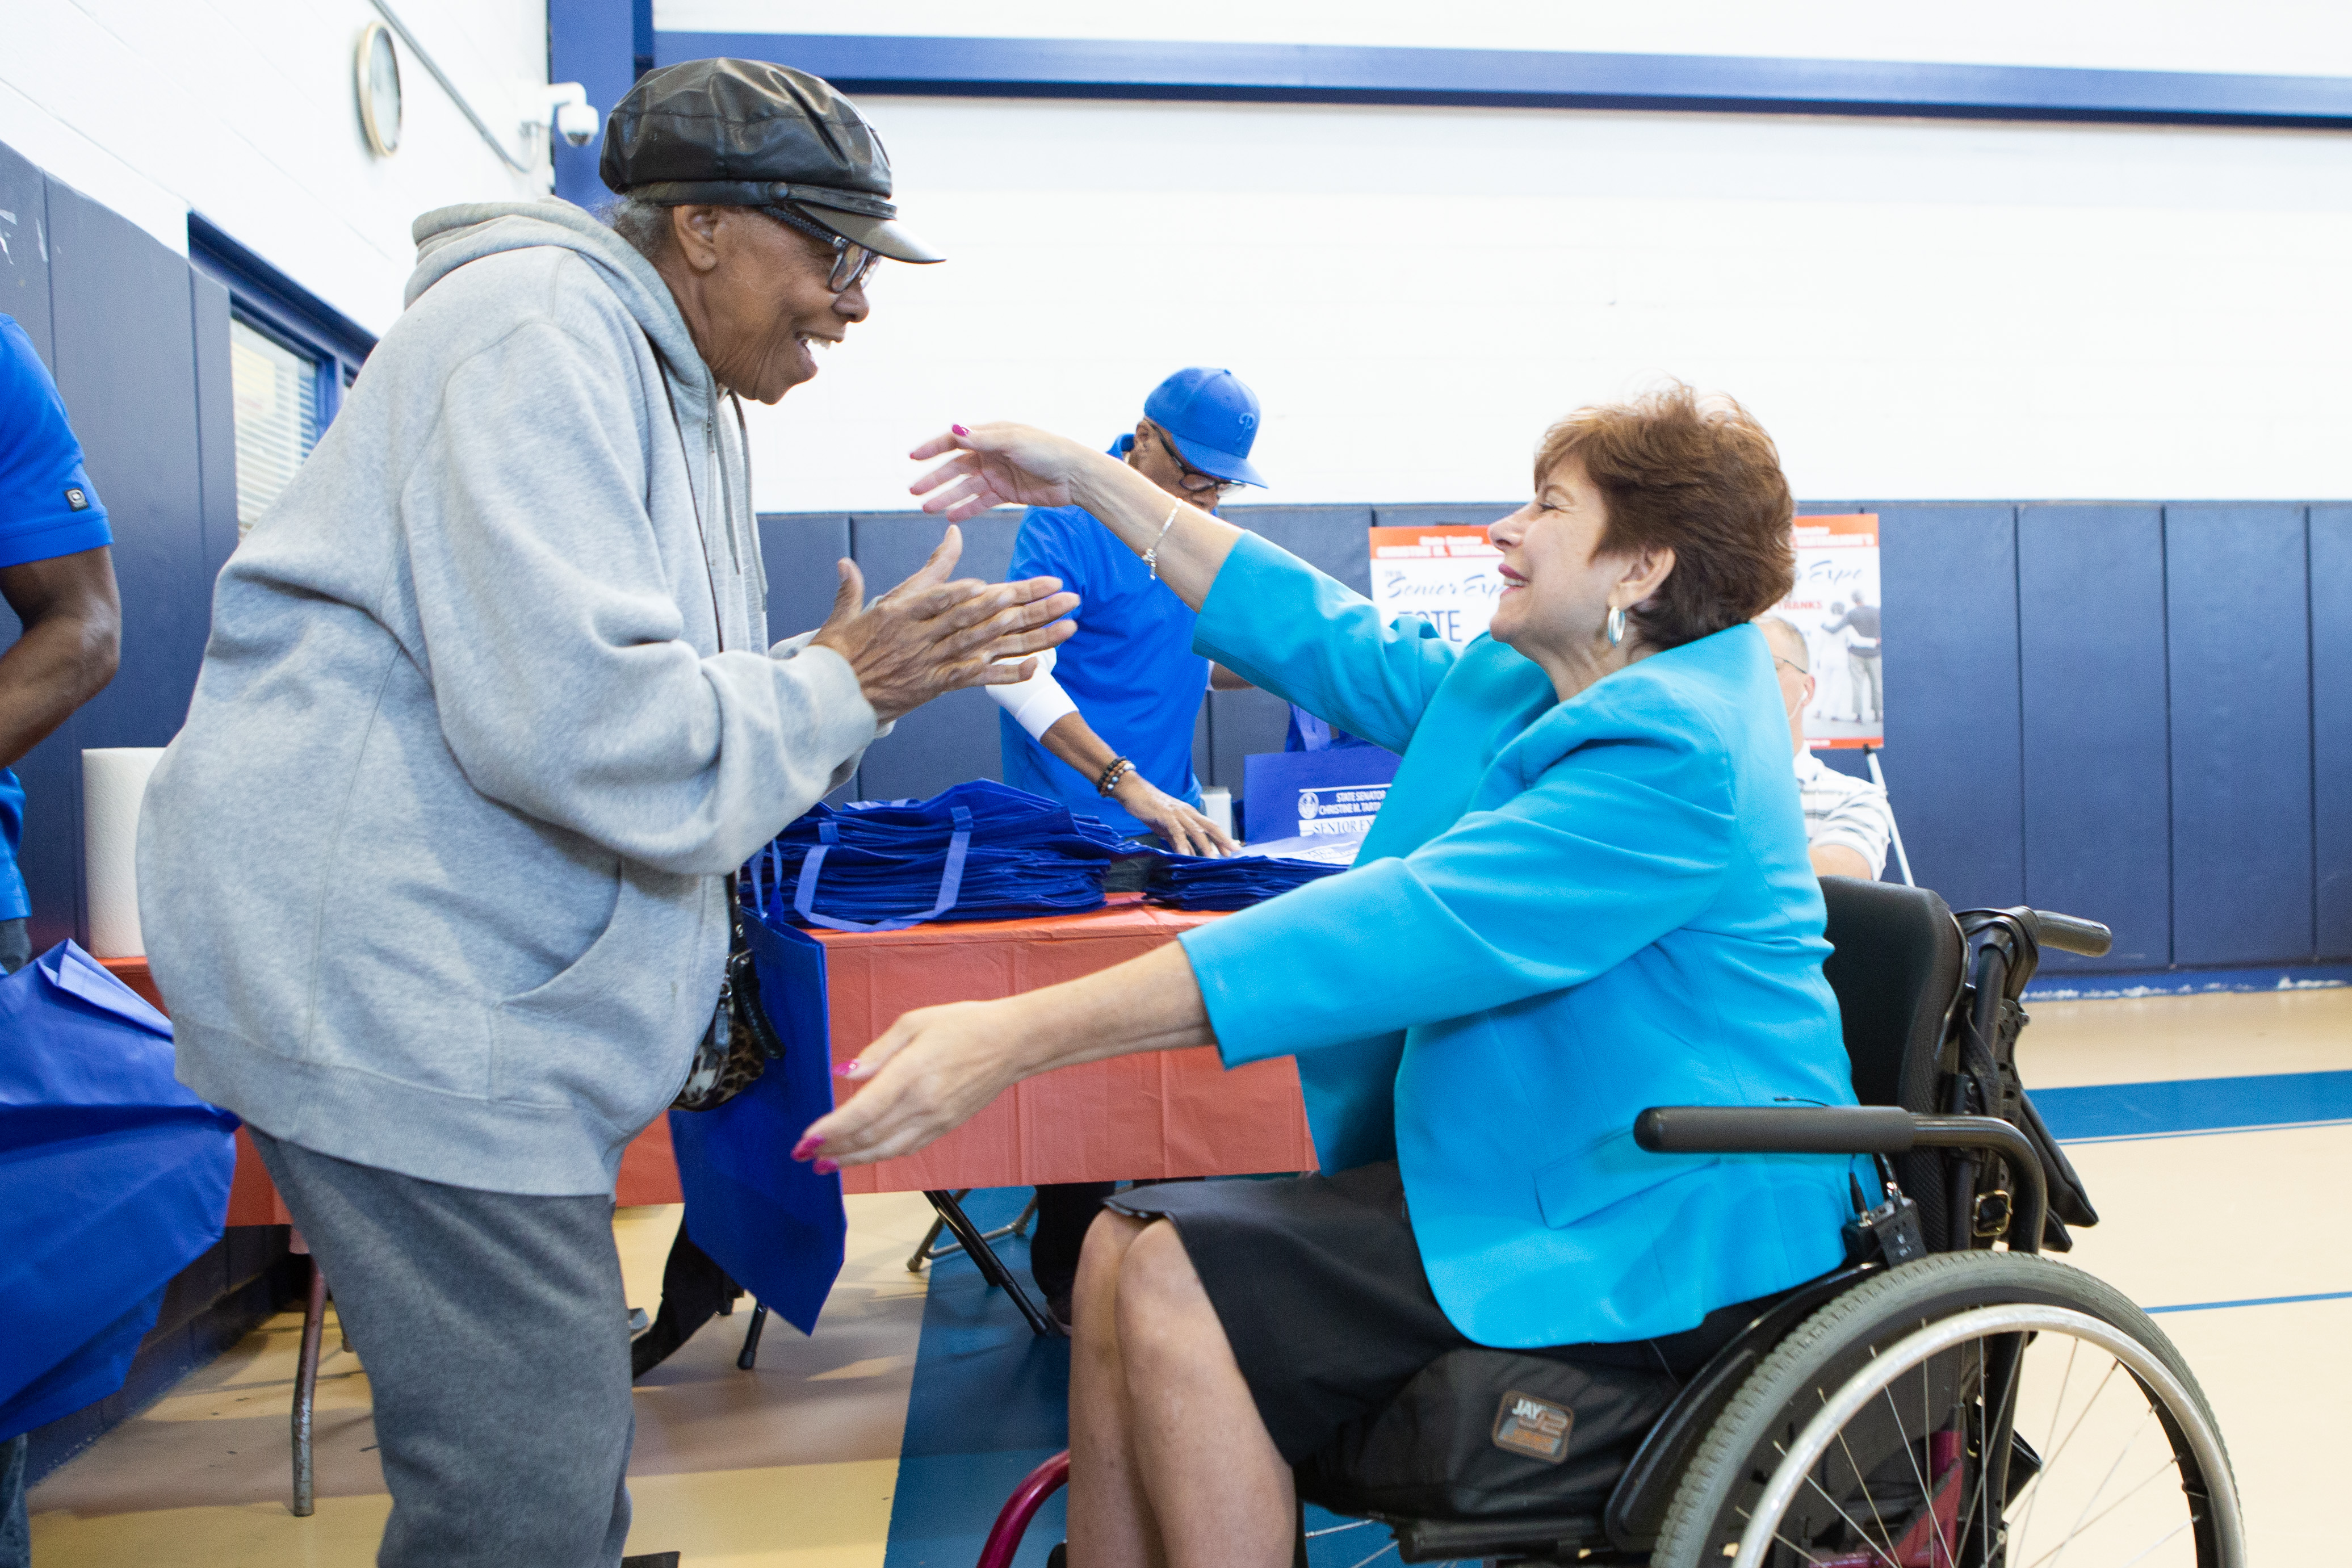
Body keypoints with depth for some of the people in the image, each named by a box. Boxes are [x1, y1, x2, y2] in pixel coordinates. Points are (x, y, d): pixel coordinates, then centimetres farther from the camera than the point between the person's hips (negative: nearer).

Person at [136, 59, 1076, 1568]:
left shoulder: (691, 396, 18)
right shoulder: (547, 337, -15)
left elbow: (712, 704, 20)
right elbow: (571, 719, -27)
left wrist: (889, 674, 3)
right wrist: (837, 690, -14)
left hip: (487, 982, 11)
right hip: (388, 985, -11)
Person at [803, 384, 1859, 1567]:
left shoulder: (1675, 755, -22)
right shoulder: (1522, 688, 10)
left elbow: (1401, 930, -31)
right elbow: (1342, 647, 18)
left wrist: (1023, 1034, -34)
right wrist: (1091, 484, 17)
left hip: (1650, 1234, -9)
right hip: (1527, 1161, 9)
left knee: (1177, 1286, -19)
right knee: (1124, 1250, -3)